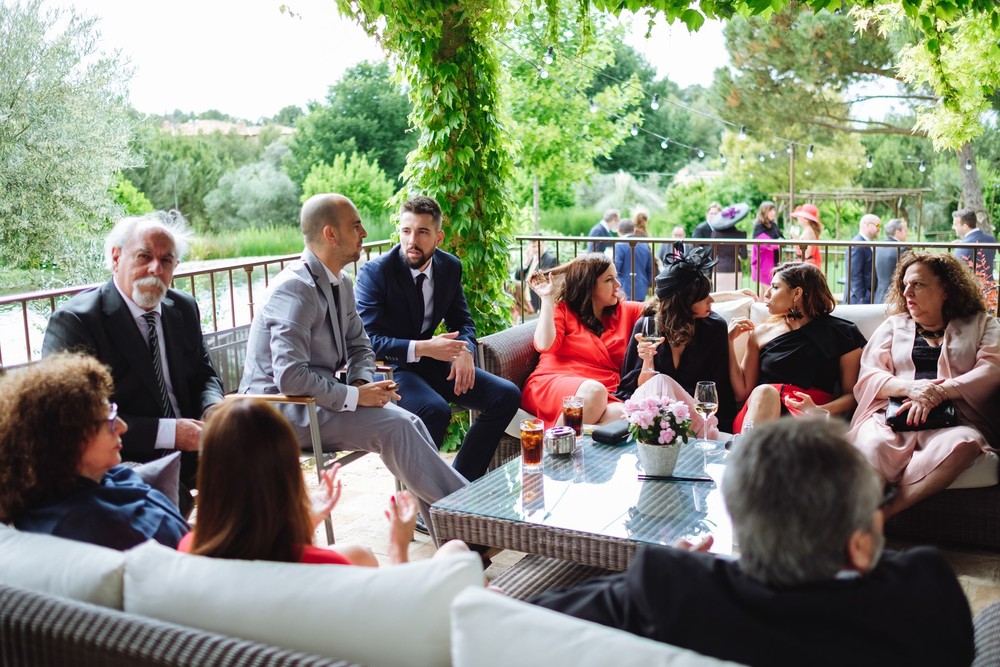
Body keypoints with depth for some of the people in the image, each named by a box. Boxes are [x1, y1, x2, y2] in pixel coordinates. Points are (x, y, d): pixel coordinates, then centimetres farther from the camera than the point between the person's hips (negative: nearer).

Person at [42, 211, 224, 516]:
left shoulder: (184, 308, 11)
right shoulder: (73, 322, -10)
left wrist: (212, 411, -7)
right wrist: (167, 432, -22)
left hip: (188, 451, 7)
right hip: (121, 465, -6)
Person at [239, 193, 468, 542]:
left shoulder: (341, 283, 8)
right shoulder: (296, 289, -22)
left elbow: (359, 344, 16)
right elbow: (290, 377, -29)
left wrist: (363, 382, -5)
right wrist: (355, 396, -23)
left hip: (318, 397, 9)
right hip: (282, 408, -9)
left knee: (409, 422, -9)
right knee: (394, 426, -22)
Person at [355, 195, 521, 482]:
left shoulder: (450, 267, 4)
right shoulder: (374, 273, -14)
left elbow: (462, 321, 12)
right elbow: (370, 340, -19)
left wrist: (465, 352, -12)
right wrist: (422, 348, -32)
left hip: (433, 362, 7)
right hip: (390, 368, -6)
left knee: (507, 395, -9)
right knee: (435, 410, -35)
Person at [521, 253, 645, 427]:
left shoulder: (625, 311, 22)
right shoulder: (562, 309, 13)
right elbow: (545, 345, -5)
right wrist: (547, 299, 0)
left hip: (605, 396, 3)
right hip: (552, 386, -3)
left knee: (621, 415, -35)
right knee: (593, 390, -39)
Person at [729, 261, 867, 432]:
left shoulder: (840, 334, 12)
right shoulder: (762, 333, 19)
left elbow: (851, 395, 7)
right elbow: (743, 390, 14)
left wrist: (818, 411, -11)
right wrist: (729, 342, 10)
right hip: (759, 409, 2)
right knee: (764, 392, -35)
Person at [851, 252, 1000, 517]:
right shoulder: (894, 324, 25)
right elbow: (868, 376, 12)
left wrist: (939, 392, -14)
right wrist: (910, 387, -10)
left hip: (953, 419, -1)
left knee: (961, 445, -39)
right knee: (873, 445, -37)